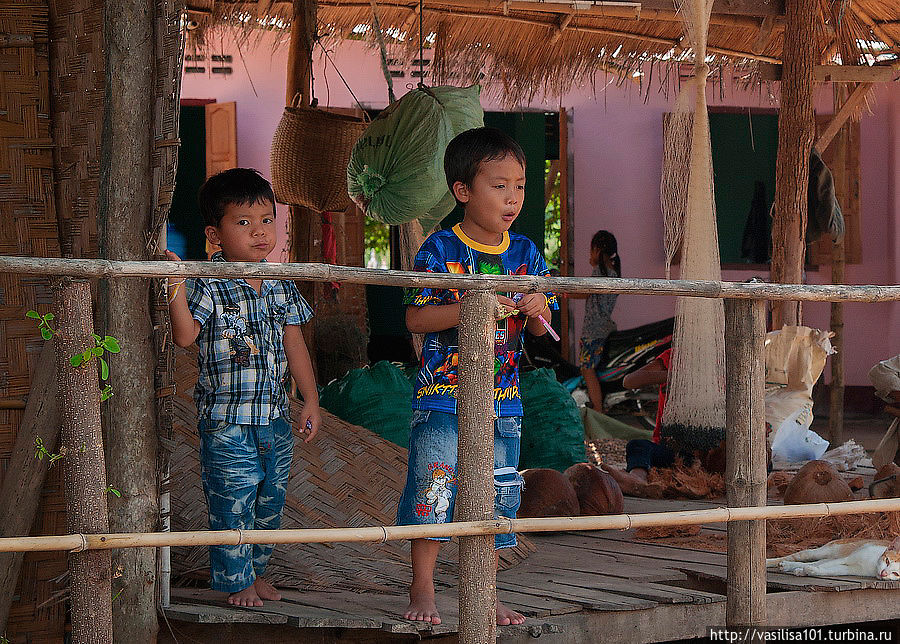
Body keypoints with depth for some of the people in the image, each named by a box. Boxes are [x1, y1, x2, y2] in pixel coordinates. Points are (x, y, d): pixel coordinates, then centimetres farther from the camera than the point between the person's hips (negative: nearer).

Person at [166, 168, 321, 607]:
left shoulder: (281, 287, 6)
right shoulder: (208, 287, -11)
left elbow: (294, 345, 11)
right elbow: (185, 335, -23)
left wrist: (311, 400, 10)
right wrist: (177, 286, -33)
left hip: (275, 415, 6)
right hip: (226, 420, -6)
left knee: (270, 499, 14)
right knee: (233, 502, -1)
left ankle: (256, 569, 31)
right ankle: (236, 580, 14)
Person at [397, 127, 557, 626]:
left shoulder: (525, 254, 6)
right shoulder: (441, 250, -7)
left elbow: (539, 332, 9)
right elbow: (415, 317, -12)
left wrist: (537, 311, -14)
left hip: (502, 402, 4)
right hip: (442, 397, -4)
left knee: (495, 497, 8)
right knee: (432, 491, -3)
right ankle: (422, 590, 11)